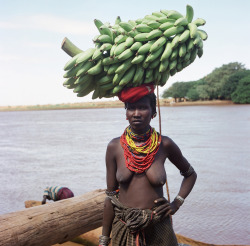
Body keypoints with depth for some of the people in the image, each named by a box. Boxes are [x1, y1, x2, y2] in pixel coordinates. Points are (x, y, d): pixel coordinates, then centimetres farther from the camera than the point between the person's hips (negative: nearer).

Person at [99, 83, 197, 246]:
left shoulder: (165, 145, -5)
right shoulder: (114, 147, -5)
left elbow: (190, 174, 12)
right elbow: (110, 196, -1)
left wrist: (177, 203, -1)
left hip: (158, 230, 0)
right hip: (123, 229, 1)